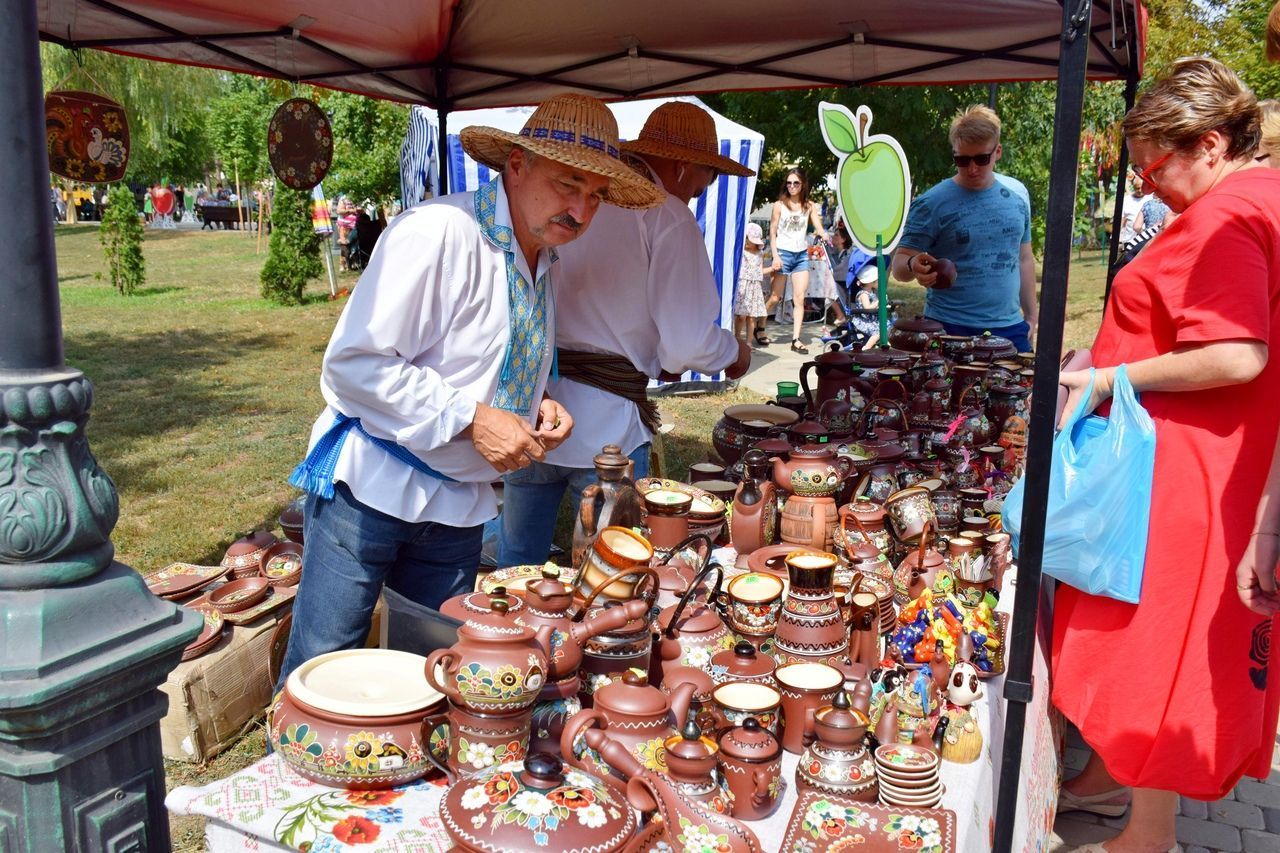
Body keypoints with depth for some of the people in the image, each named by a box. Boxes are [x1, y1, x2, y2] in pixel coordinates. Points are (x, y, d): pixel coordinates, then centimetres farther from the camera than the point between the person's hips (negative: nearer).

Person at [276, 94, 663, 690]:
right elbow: (354, 362, -22)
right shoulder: (439, 233, -18)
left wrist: (536, 407, 0)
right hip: (371, 486, -7)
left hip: (459, 503, 7)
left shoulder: (544, 264, 7)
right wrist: (471, 417, -24)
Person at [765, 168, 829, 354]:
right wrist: (775, 256, -11)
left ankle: (796, 339, -4)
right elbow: (772, 233, -1)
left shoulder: (809, 206, 7)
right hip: (783, 253, -3)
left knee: (799, 298, -4)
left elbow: (819, 228, -2)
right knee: (775, 298, 2)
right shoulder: (779, 205, 0)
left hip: (802, 255, 3)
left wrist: (822, 234, -27)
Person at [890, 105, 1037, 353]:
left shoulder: (1017, 194, 9)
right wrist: (913, 266, -30)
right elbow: (900, 265, -7)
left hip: (1010, 329, 4)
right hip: (951, 332, -4)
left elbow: (1023, 259, 17)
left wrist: (1032, 317, 14)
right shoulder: (931, 204, -6)